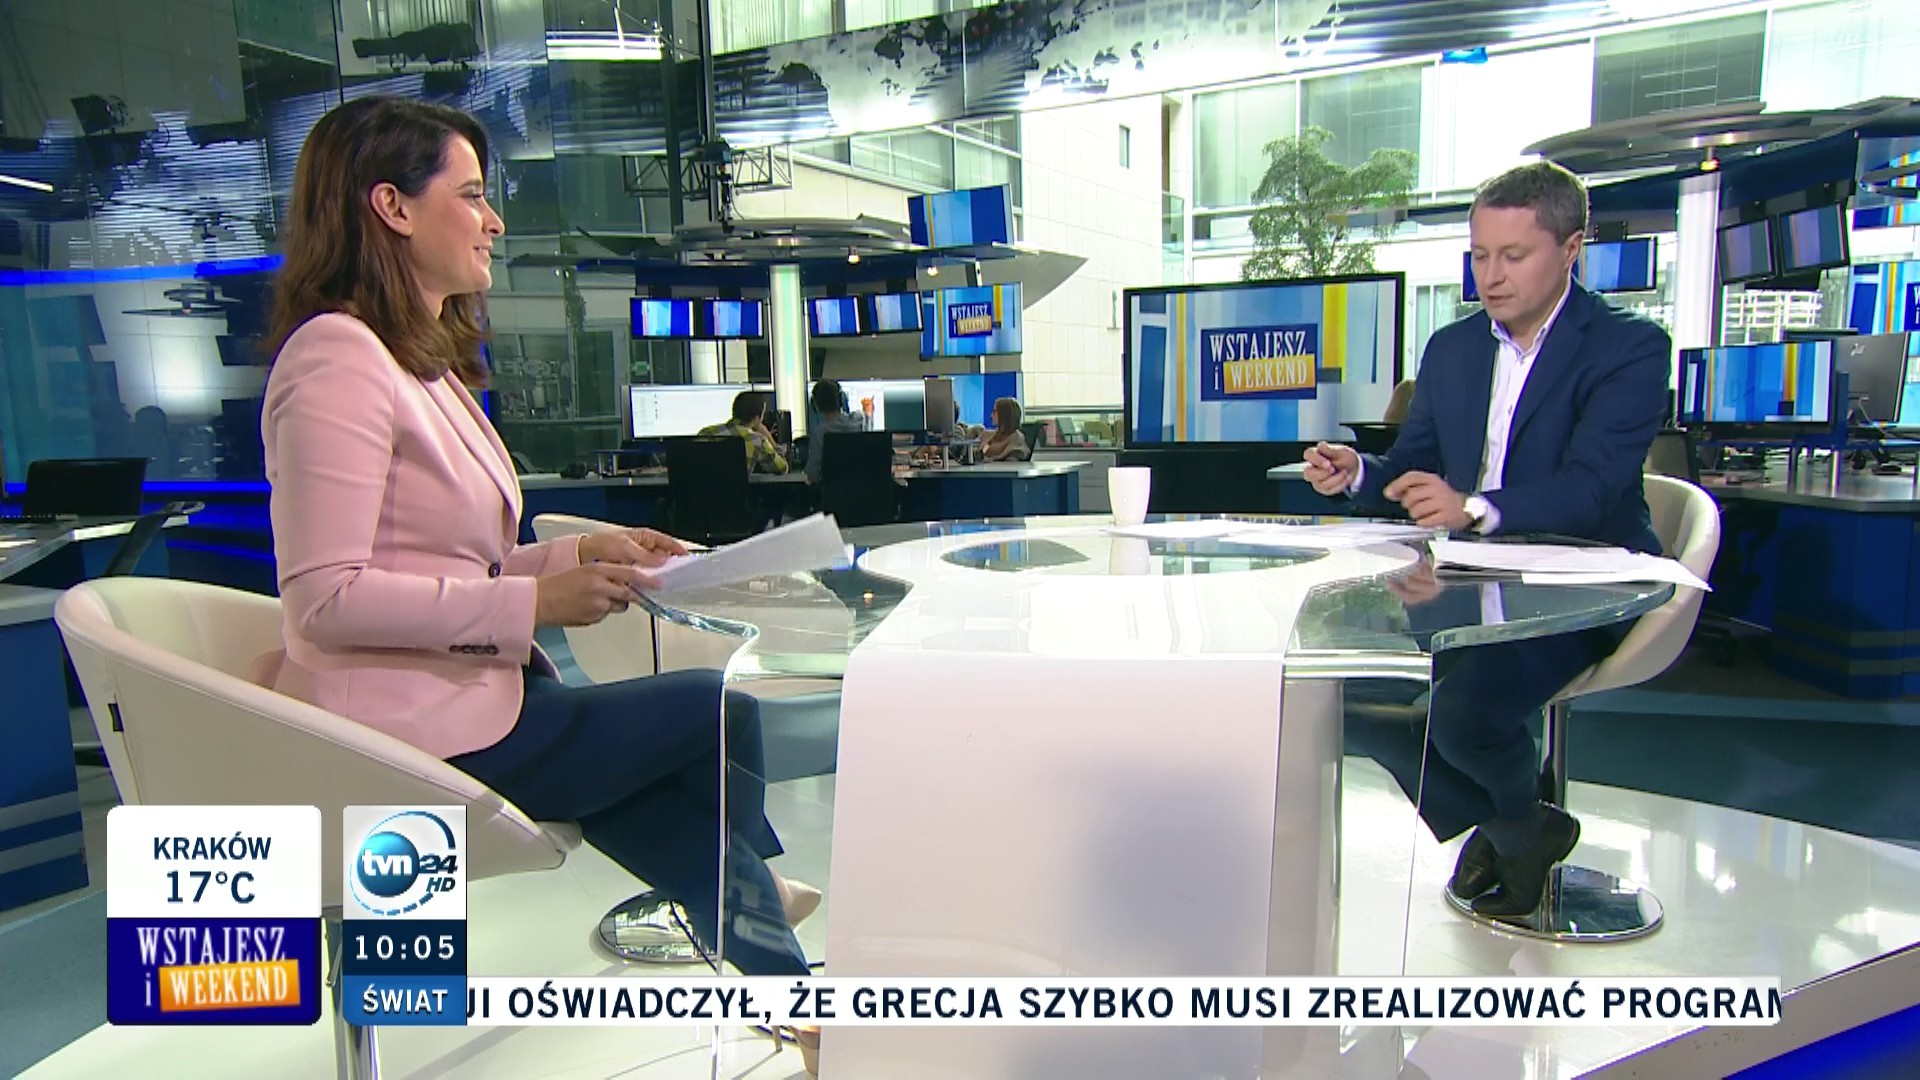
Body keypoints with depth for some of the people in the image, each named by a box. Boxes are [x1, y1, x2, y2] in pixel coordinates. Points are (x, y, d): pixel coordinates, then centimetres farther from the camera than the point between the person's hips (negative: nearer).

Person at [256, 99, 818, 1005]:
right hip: (413, 738, -10)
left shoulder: (424, 362, 19)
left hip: (460, 699, 10)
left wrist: (581, 555, 4)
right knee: (721, 717, -6)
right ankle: (756, 890, 21)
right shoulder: (338, 356, -13)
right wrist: (532, 602, -21)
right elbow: (326, 599, -21)